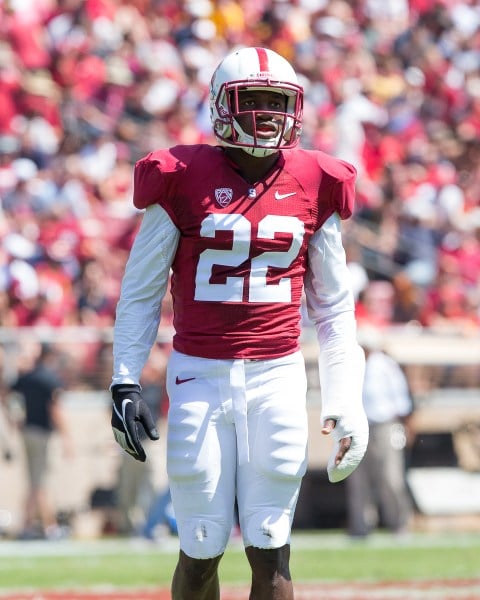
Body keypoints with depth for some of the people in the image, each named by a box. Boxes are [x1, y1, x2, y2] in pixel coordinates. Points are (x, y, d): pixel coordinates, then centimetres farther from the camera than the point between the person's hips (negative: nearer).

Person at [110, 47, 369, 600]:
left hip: (278, 374, 1)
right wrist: (124, 382, -1)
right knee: (201, 551, 1)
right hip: (200, 373, -1)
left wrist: (345, 400, 7)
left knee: (270, 550, -2)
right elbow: (140, 291, 5)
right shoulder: (182, 180, -2)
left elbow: (333, 306, 12)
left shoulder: (314, 186, 4)